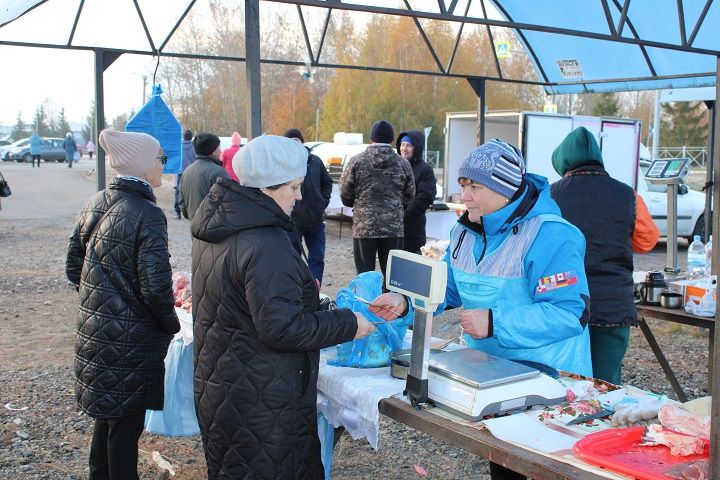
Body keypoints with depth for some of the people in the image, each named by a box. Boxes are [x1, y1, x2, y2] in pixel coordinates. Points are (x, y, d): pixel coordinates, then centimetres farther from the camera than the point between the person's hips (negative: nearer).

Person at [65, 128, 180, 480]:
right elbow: (155, 286, -22)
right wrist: (171, 325, -5)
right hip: (131, 338, -8)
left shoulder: (95, 204, 4)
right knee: (126, 423, 7)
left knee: (107, 413, 23)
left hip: (93, 329, 8)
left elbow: (73, 266, 11)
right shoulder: (147, 214, -20)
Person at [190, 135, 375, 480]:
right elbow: (282, 328, -27)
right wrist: (348, 325, -16)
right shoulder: (264, 247, -26)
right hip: (261, 402, -10)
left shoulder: (217, 226, 6)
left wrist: (297, 289, 16)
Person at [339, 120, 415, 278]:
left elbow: (345, 194, 1)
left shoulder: (357, 161, -3)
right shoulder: (403, 163, 3)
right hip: (394, 229, 2)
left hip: (364, 228, -1)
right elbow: (409, 197, 9)